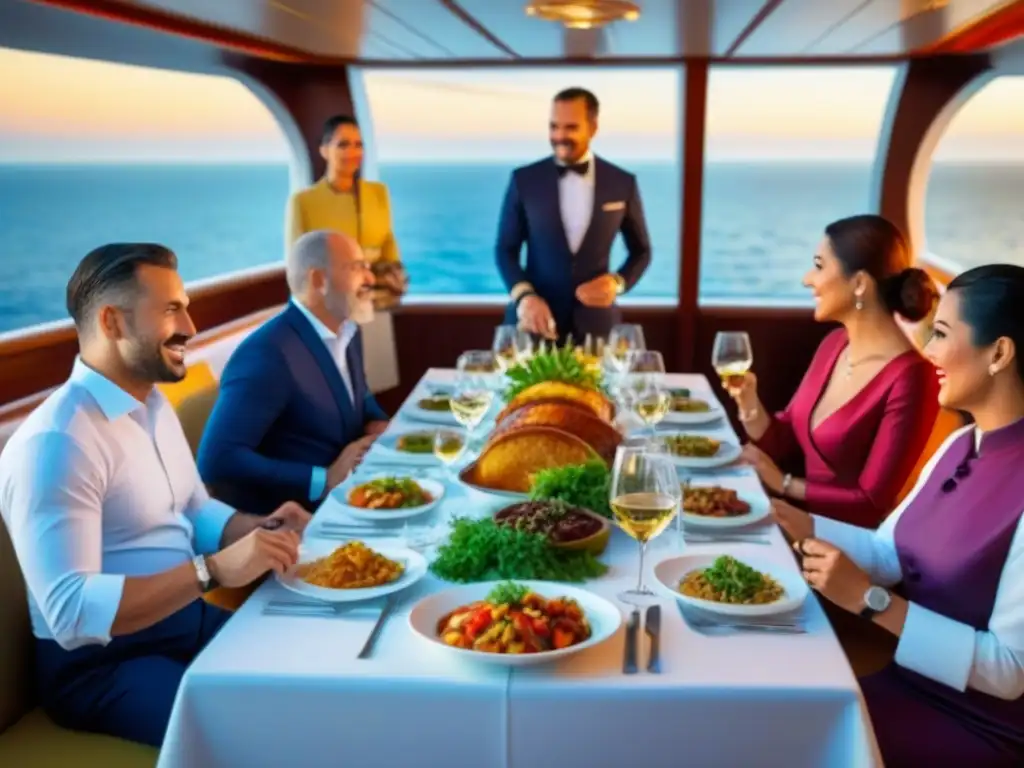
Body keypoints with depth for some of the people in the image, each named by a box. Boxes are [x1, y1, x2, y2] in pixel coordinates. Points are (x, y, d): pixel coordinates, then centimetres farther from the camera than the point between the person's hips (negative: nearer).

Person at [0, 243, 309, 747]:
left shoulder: (153, 403, 7)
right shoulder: (55, 442, -23)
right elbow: (71, 612, -28)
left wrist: (259, 529, -4)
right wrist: (216, 569, -32)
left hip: (186, 621, 9)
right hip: (102, 660, -8)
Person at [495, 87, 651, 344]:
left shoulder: (623, 183, 0)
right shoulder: (524, 180, -1)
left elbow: (641, 250, 9)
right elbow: (505, 249, 2)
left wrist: (618, 282, -10)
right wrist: (524, 295, -15)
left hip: (595, 322, 0)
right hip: (535, 319, 0)